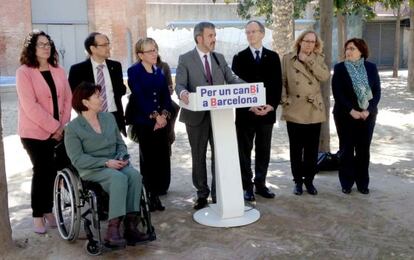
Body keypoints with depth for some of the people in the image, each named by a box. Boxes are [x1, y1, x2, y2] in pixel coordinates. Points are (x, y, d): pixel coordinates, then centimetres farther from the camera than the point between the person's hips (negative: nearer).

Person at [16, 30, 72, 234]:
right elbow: (30, 106, -17)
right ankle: (37, 215, 13)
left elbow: (67, 99, 7)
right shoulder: (24, 72, -9)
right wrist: (54, 127, -17)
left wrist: (63, 125, -5)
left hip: (57, 131, 4)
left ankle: (48, 210, 22)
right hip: (35, 132, -4)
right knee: (42, 171, 0)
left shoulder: (58, 71, 9)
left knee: (51, 171, 7)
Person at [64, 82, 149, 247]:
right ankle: (112, 230, -34)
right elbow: (77, 159, -12)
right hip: (91, 170, -5)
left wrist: (122, 157, -7)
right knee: (119, 178, -34)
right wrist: (106, 162, -20)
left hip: (115, 164, 5)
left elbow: (120, 143, 17)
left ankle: (130, 225, -28)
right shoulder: (73, 128, -5)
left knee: (135, 175, -27)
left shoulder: (109, 118, 13)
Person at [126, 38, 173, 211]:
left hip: (161, 121, 5)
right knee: (148, 158, -1)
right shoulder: (134, 71, -3)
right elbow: (139, 97, -11)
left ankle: (157, 193, 12)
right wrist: (155, 116, -16)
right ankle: (149, 196, 9)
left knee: (162, 157, 2)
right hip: (144, 121, -5)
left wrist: (164, 115, -7)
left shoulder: (159, 71, 14)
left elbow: (166, 95, 9)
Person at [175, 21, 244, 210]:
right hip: (197, 115, -3)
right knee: (198, 156, 9)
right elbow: (180, 84, -10)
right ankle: (202, 194, 23)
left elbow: (231, 79, 5)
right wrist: (183, 93, -34)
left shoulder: (219, 58, 11)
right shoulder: (185, 59, -2)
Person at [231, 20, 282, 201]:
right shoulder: (239, 58, 3)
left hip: (268, 111, 2)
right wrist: (250, 106, -14)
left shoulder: (273, 57, 8)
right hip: (245, 112, -2)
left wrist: (272, 105, -9)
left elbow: (277, 84, 5)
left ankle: (260, 184, 19)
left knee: (264, 151, 9)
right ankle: (247, 186, 12)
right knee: (244, 151, 4)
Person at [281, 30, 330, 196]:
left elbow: (325, 76, -10)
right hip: (294, 111, -1)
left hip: (314, 111, 1)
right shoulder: (288, 59, 3)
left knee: (312, 149, 7)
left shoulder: (318, 59, 7)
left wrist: (308, 60, -12)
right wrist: (284, 100, -9)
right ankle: (298, 181, 18)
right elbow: (282, 82, 2)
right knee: (296, 148, 6)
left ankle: (309, 180, 20)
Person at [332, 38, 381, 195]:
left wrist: (368, 110, -13)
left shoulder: (371, 68, 4)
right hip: (345, 115, -2)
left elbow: (377, 92, 1)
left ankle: (363, 183, 16)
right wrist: (351, 111, -17)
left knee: (364, 149, 6)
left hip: (367, 115, 2)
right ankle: (346, 183, 13)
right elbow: (337, 93, -8)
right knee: (346, 149, 3)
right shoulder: (339, 68, -1)